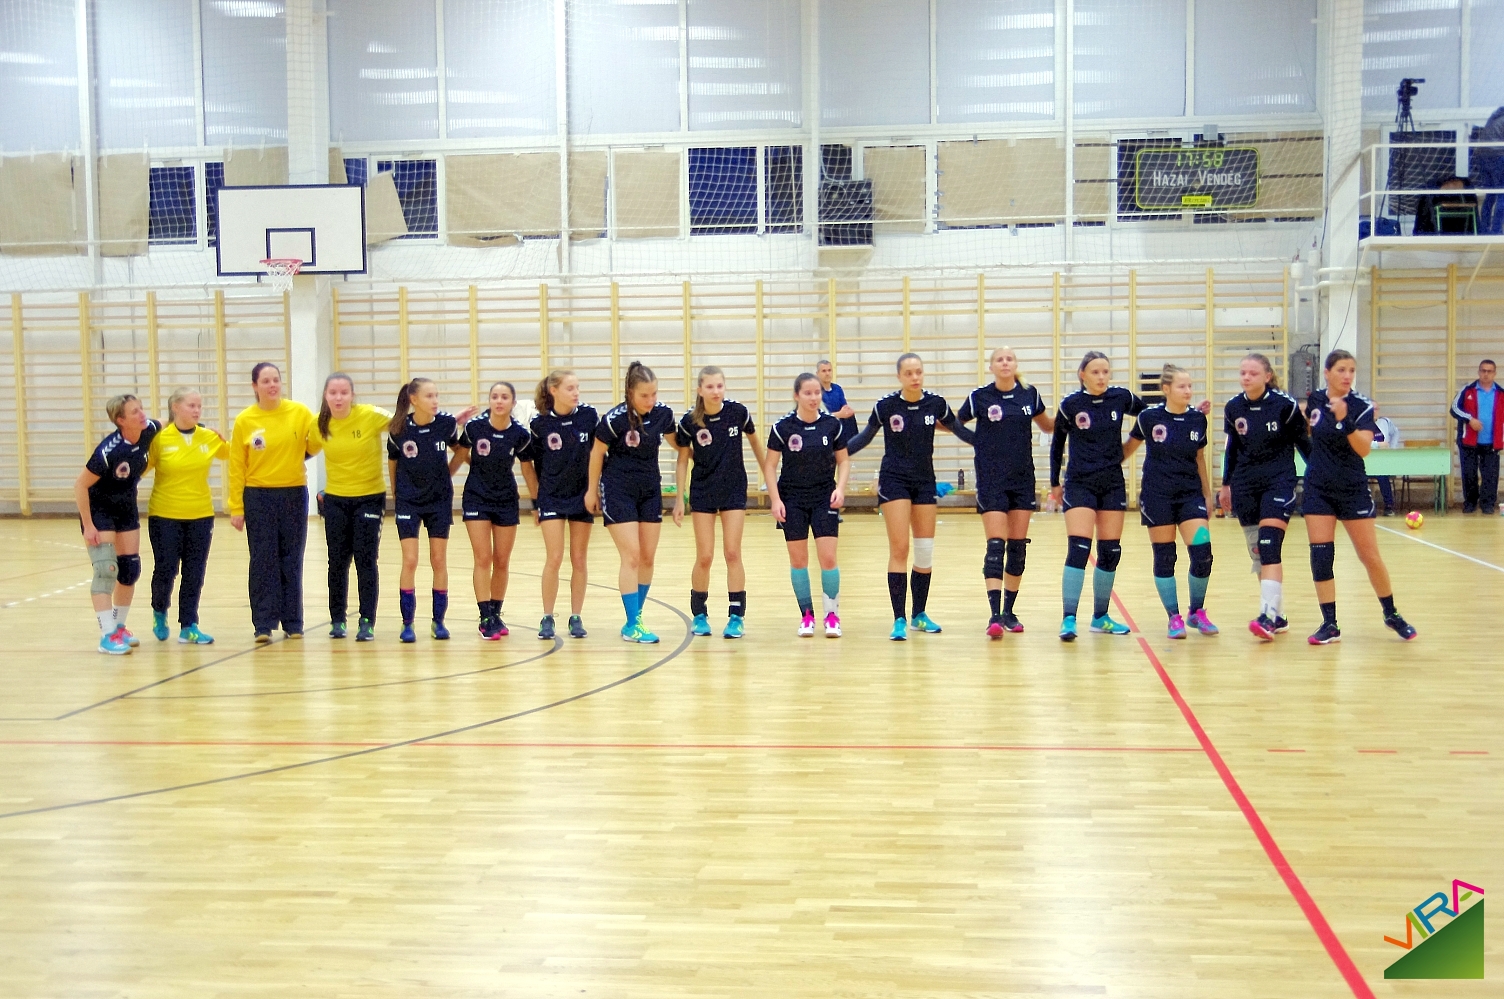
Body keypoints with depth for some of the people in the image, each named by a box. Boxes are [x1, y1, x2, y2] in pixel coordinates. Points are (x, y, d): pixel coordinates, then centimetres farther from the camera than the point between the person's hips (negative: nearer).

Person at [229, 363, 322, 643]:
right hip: (258, 497, -1)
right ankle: (264, 625, 6)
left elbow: (313, 447, 0)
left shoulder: (299, 412, -1)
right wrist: (236, 508, -2)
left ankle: (293, 623, 16)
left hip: (294, 494, 1)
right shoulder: (244, 420, -3)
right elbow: (236, 467, -1)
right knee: (263, 561, 1)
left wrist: (318, 427, -20)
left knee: (292, 561, 7)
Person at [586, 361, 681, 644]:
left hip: (650, 489, 5)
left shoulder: (663, 413, -6)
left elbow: (674, 442, 15)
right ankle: (632, 626, -6)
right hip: (618, 491, -5)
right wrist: (592, 491, 1)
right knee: (631, 556, -10)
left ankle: (634, 619, 19)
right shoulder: (616, 419, -19)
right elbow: (597, 453, -6)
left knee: (648, 558, 6)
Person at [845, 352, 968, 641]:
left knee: (925, 551, 6)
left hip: (925, 482, 3)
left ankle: (919, 615, 20)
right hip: (894, 481, -3)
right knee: (899, 549, -8)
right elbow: (866, 436, 4)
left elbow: (959, 430, 11)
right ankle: (899, 620, -2)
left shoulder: (936, 403, -4)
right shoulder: (885, 405, -9)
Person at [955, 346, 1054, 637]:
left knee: (1018, 547, 6)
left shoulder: (1030, 394, 5)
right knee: (996, 546, -11)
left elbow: (1048, 426, 19)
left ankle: (1009, 611, 17)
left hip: (1023, 479, 4)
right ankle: (995, 615, -14)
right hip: (991, 480, -3)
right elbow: (955, 424, 8)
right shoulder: (979, 396, -3)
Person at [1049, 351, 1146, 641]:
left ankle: (1100, 617, 20)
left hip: (1113, 484, 3)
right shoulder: (1070, 404, -6)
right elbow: (1057, 443, 7)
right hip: (1079, 484, -3)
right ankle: (1069, 619, -12)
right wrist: (1055, 482, 10)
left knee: (1110, 552, 7)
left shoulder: (1121, 397, -1)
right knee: (1078, 549, -14)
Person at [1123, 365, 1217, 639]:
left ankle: (1197, 612, 13)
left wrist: (1208, 494, 16)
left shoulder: (1198, 419, 2)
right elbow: (1129, 448, 9)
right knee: (1164, 558, 2)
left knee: (1202, 553, -7)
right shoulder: (1149, 417, -7)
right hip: (1157, 496, -2)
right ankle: (1174, 618, 14)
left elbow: (1200, 458, 13)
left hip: (1190, 494, 2)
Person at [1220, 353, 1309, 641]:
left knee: (1269, 548, -17)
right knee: (1257, 552, 6)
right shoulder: (1232, 408, 3)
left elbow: (1303, 442, 0)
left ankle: (1267, 616, -21)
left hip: (1279, 482, -5)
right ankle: (1279, 616, 17)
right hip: (1245, 485, 5)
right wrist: (1226, 485, 18)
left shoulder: (1285, 404, -9)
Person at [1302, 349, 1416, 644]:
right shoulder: (1315, 399, -1)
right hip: (1318, 489, 2)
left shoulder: (1362, 407, -11)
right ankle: (1330, 625, 3)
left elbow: (1364, 449, -26)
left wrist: (1344, 420, -38)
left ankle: (1391, 614, 23)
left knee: (1370, 556, 2)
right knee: (1320, 556, -4)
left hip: (1353, 490, -2)